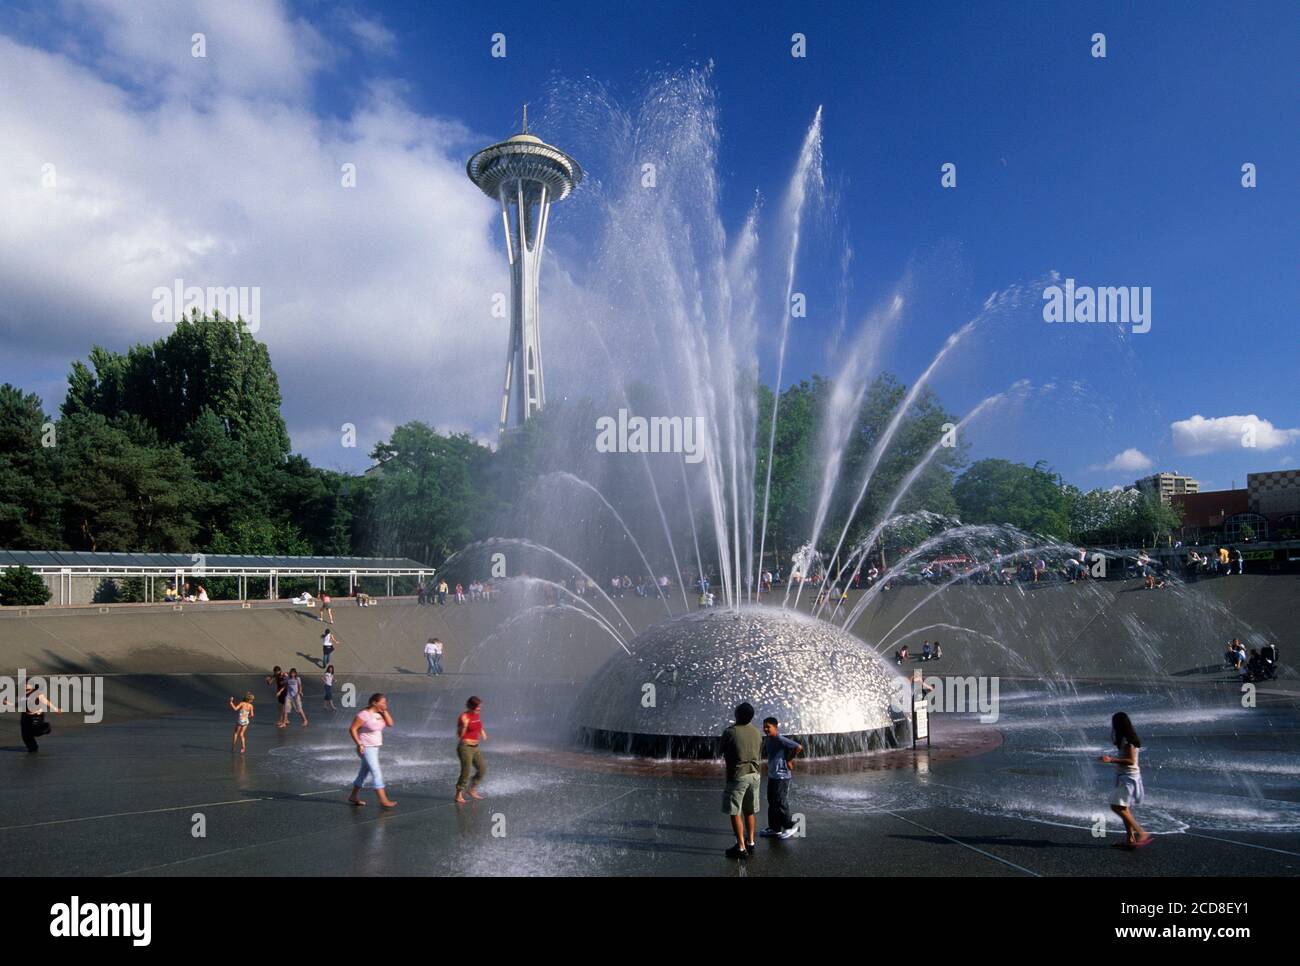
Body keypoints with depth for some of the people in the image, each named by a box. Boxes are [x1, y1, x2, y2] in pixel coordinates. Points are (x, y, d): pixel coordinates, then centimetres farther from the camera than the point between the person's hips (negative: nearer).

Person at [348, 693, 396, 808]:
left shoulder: (379, 714, 5)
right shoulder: (364, 715, -18)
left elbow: (390, 724, -3)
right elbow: (352, 729, -17)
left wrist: (384, 711, -8)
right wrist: (359, 744, -21)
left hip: (375, 748, 9)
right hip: (366, 748, -9)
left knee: (363, 773, 18)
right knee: (376, 773, -11)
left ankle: (353, 797, 30)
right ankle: (383, 800, -12)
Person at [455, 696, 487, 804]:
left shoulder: (477, 715, 7)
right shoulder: (464, 717, -14)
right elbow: (459, 735, -14)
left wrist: (483, 733, 5)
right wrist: (464, 726, -31)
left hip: (475, 747, 8)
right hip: (465, 747, -8)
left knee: (482, 770, 9)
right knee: (466, 772, -7)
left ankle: (472, 790, 26)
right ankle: (459, 795, 6)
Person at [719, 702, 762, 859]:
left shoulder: (730, 732, -16)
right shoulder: (757, 733, 1)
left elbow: (721, 750, -1)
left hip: (737, 776, -6)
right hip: (754, 775, 6)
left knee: (735, 813, 2)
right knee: (749, 811, 18)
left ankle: (741, 848, 3)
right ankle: (750, 843, 24)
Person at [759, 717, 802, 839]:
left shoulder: (781, 740, -20)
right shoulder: (767, 740, 6)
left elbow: (799, 747, -24)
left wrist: (789, 760, -14)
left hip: (782, 776, -9)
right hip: (771, 775, 9)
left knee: (780, 802, -3)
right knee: (771, 802, 13)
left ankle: (789, 827, 12)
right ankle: (774, 828, 23)